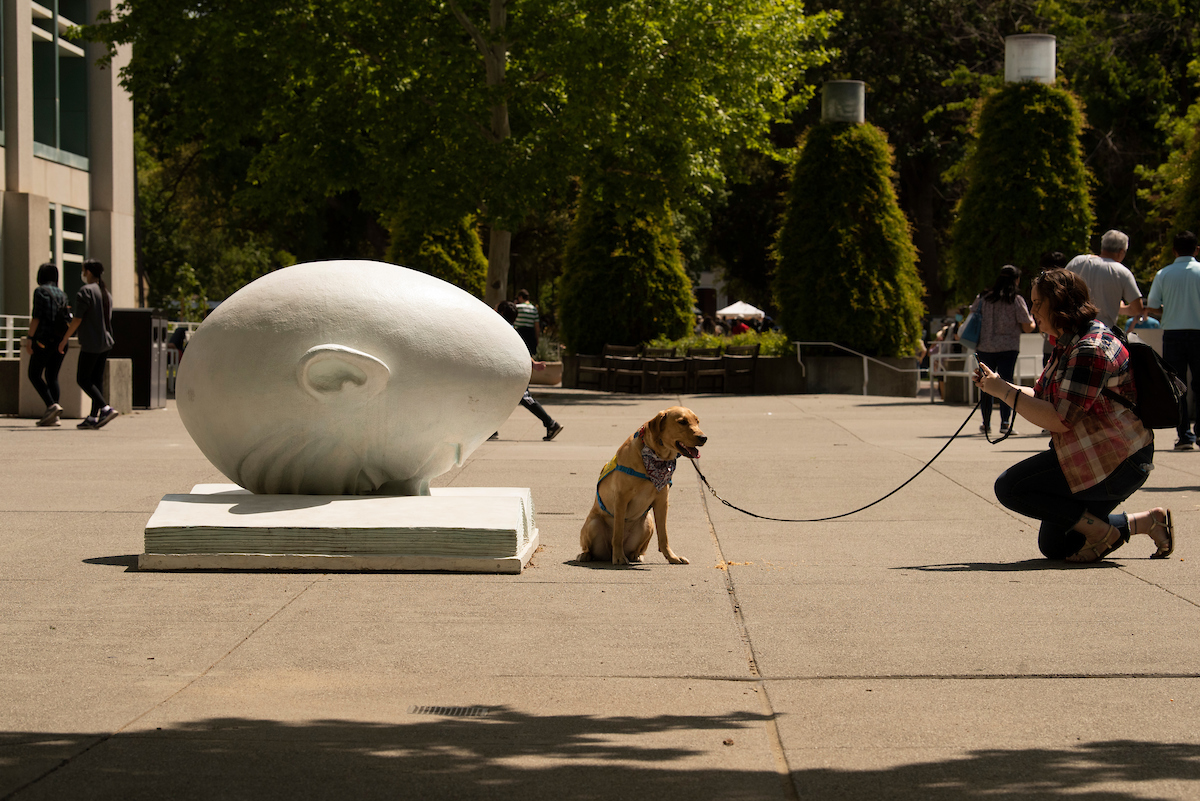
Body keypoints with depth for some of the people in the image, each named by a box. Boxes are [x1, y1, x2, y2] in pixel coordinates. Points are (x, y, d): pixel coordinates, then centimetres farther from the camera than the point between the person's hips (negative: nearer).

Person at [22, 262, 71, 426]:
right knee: (52, 376, 8)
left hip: (44, 339, -6)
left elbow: (37, 316, -14)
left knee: (34, 375, 1)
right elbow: (68, 320, 13)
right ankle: (53, 417, 0)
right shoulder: (61, 294, 15)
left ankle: (52, 405, -18)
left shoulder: (40, 291, -5)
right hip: (60, 339, 6)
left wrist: (29, 337, -13)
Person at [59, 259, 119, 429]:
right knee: (97, 379, 9)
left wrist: (64, 340, -6)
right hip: (106, 343, 8)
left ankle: (106, 408, -17)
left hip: (91, 343, -8)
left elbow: (77, 320, -14)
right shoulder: (106, 293, 14)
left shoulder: (86, 291, -11)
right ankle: (93, 417, 7)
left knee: (83, 379, -3)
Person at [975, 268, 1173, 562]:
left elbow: (1060, 420, -27)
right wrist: (996, 386, 5)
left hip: (1116, 463, -11)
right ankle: (1148, 521, 17)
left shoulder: (1090, 350, -22)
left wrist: (1004, 391, -21)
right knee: (1053, 546, 16)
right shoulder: (1068, 344, 12)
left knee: (1009, 486, -15)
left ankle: (1099, 530, -11)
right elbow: (1041, 399, 18)